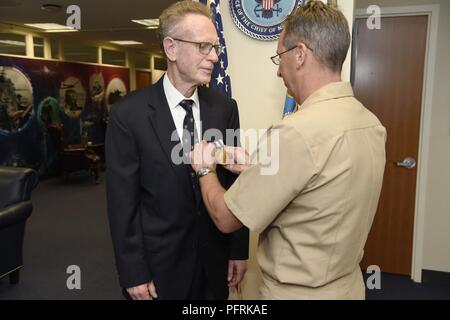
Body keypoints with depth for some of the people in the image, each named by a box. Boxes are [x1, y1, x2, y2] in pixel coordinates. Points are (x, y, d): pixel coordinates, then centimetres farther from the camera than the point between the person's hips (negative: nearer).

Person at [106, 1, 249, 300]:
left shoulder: (225, 107, -2)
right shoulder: (128, 114, -13)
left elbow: (235, 182, 1)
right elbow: (123, 201, -10)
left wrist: (239, 249, 2)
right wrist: (133, 273, -9)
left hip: (215, 258, 3)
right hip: (160, 262, -3)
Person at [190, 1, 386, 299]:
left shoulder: (295, 132, -29)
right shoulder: (372, 123, -4)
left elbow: (225, 218, -18)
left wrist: (206, 170, 0)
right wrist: (255, 167, 6)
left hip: (299, 291, -7)